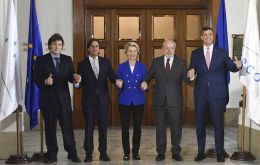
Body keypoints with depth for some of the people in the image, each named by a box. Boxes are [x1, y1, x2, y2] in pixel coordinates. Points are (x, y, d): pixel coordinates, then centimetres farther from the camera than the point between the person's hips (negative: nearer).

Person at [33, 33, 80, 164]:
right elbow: (36, 78, -5)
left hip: (64, 98, 1)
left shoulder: (67, 60, 8)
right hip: (48, 99, -1)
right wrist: (45, 81, -24)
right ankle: (52, 154, 16)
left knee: (67, 126, 2)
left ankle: (72, 153, 11)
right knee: (50, 128, 7)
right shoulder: (41, 60, 1)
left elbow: (71, 77, 2)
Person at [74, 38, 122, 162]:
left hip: (103, 99, 2)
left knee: (103, 126, 6)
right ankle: (88, 153, 12)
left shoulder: (105, 62, 6)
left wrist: (117, 81, -21)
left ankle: (103, 153, 15)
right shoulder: (82, 64, 0)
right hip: (88, 100, -2)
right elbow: (80, 84, -3)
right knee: (89, 127, 4)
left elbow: (112, 76, 1)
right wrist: (77, 82, -26)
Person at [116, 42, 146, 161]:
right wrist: (119, 85, -17)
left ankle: (136, 152, 17)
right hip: (125, 101, 0)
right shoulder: (121, 67, 4)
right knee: (125, 127, 2)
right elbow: (118, 85, 5)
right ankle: (126, 152, 14)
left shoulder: (142, 66, 5)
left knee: (137, 127, 5)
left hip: (138, 101, 1)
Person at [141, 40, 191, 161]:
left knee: (176, 127, 6)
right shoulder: (156, 62, 4)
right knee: (160, 127, 10)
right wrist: (144, 82, -15)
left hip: (175, 101, -1)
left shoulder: (180, 63, 1)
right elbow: (149, 75, 6)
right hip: (160, 100, 1)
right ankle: (161, 152, 20)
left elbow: (186, 79, -4)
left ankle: (176, 152, 18)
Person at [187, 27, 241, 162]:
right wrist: (191, 74, -19)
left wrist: (237, 66, -20)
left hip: (217, 93, -1)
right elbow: (191, 71, 5)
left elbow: (231, 67, 3)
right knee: (200, 124, 8)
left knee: (218, 124, 2)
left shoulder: (222, 52, 5)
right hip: (200, 93, 2)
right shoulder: (195, 53, 7)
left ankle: (220, 153, 11)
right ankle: (201, 152, 19)